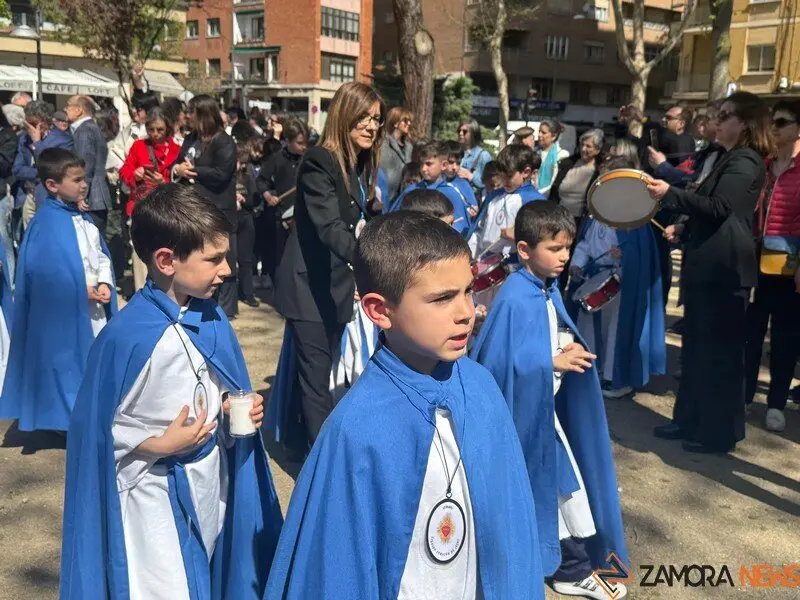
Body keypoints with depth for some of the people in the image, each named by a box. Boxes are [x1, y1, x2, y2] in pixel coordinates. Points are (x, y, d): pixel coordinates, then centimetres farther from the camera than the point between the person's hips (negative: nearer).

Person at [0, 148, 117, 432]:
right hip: (64, 313, -8)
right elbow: (44, 273, -25)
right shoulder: (46, 224, -19)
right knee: (67, 363, 5)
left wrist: (104, 284, -7)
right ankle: (65, 417, 22)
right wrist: (83, 291, -18)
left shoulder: (82, 218, 7)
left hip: (93, 307, 8)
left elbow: (101, 255, 10)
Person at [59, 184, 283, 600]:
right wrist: (161, 445, -22)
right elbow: (96, 431, -15)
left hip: (215, 480, 6)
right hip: (157, 496, -6)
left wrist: (241, 410, -9)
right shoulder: (126, 337, -24)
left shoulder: (213, 318, -4)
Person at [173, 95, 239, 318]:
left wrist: (192, 170, -11)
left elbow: (220, 174, -20)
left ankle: (225, 307, 11)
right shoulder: (190, 139, 16)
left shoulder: (224, 142, -10)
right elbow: (177, 164, 18)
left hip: (218, 211, -8)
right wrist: (178, 169, -6)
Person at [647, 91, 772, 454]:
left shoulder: (745, 162, -12)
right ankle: (691, 420, 25)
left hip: (723, 269, -10)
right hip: (708, 266, 10)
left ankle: (719, 432, 9)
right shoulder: (731, 159, 19)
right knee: (697, 347, 15)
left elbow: (718, 208, -25)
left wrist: (669, 194, -31)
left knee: (719, 350, -2)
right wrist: (684, 231, 24)